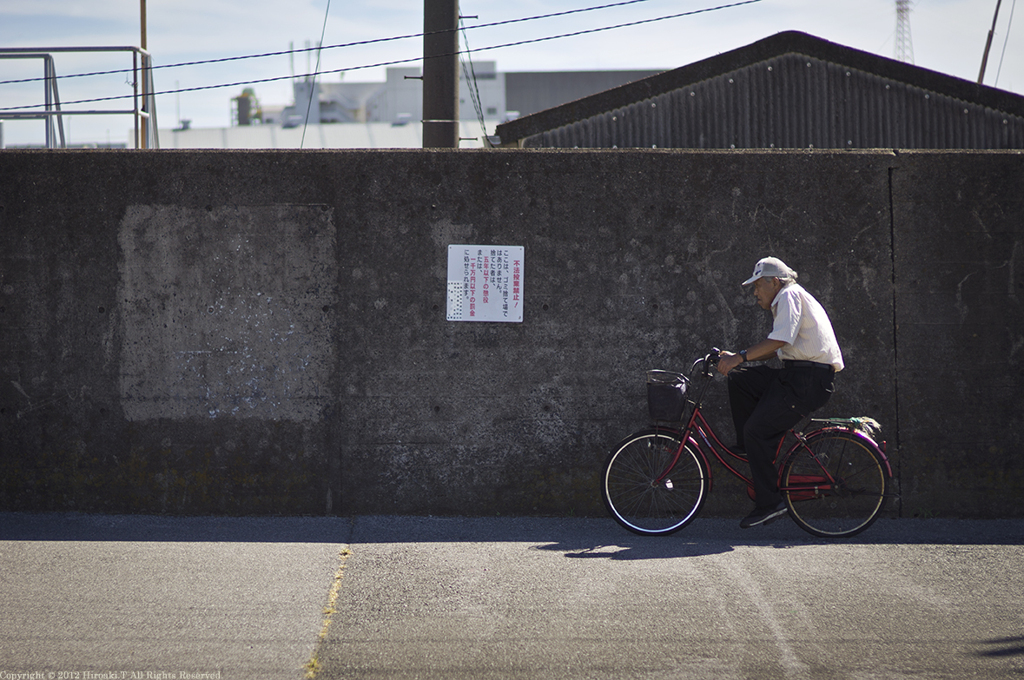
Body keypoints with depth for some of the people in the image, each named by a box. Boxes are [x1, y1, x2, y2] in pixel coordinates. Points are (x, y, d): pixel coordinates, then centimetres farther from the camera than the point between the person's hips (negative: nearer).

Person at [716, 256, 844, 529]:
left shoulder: (790, 295, -9)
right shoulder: (785, 300, 24)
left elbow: (780, 339, -22)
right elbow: (777, 349, 23)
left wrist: (742, 356, -20)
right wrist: (737, 358, 16)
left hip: (810, 381, -10)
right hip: (795, 375, 10)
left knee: (757, 430, -14)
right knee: (738, 379, 7)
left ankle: (769, 503, -11)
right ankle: (752, 453, 9)